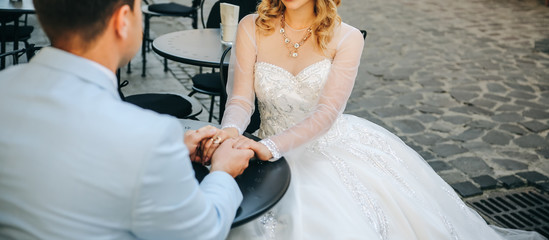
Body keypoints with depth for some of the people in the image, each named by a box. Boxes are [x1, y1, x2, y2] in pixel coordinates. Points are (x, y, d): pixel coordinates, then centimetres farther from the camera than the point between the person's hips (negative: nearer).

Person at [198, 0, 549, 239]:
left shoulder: (346, 39, -7)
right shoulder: (252, 29, -3)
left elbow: (327, 112, -17)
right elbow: (241, 99, -9)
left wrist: (269, 146, -32)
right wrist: (230, 131, -33)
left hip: (340, 145, 0)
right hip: (281, 157, 0)